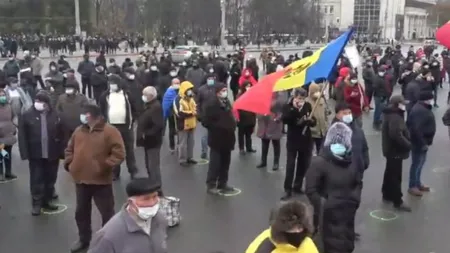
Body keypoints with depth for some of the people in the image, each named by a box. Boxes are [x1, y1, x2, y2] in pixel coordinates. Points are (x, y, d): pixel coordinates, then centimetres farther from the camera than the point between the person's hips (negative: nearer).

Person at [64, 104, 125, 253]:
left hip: (101, 181, -6)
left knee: (107, 213, 5)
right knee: (81, 212, 18)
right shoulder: (79, 131, 7)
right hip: (80, 179, 6)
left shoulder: (110, 131, -13)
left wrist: (104, 165, -20)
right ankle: (84, 240, 36)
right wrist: (69, 164, 4)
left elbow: (119, 153, -16)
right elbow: (69, 149, 19)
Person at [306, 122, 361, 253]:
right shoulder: (319, 161, -14)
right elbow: (311, 190, -13)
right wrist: (323, 207, -14)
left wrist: (355, 200, 5)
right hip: (329, 215, -6)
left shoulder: (351, 160, 7)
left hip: (348, 214, 6)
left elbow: (358, 183, 19)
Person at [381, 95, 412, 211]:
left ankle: (387, 194, 34)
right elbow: (396, 135, -36)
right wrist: (408, 145, -24)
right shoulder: (395, 117, -24)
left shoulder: (392, 114, 11)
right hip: (395, 150, -11)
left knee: (390, 173, 21)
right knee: (396, 176, -5)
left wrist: (406, 143, 9)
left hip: (391, 149, 11)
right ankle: (398, 202, 1)